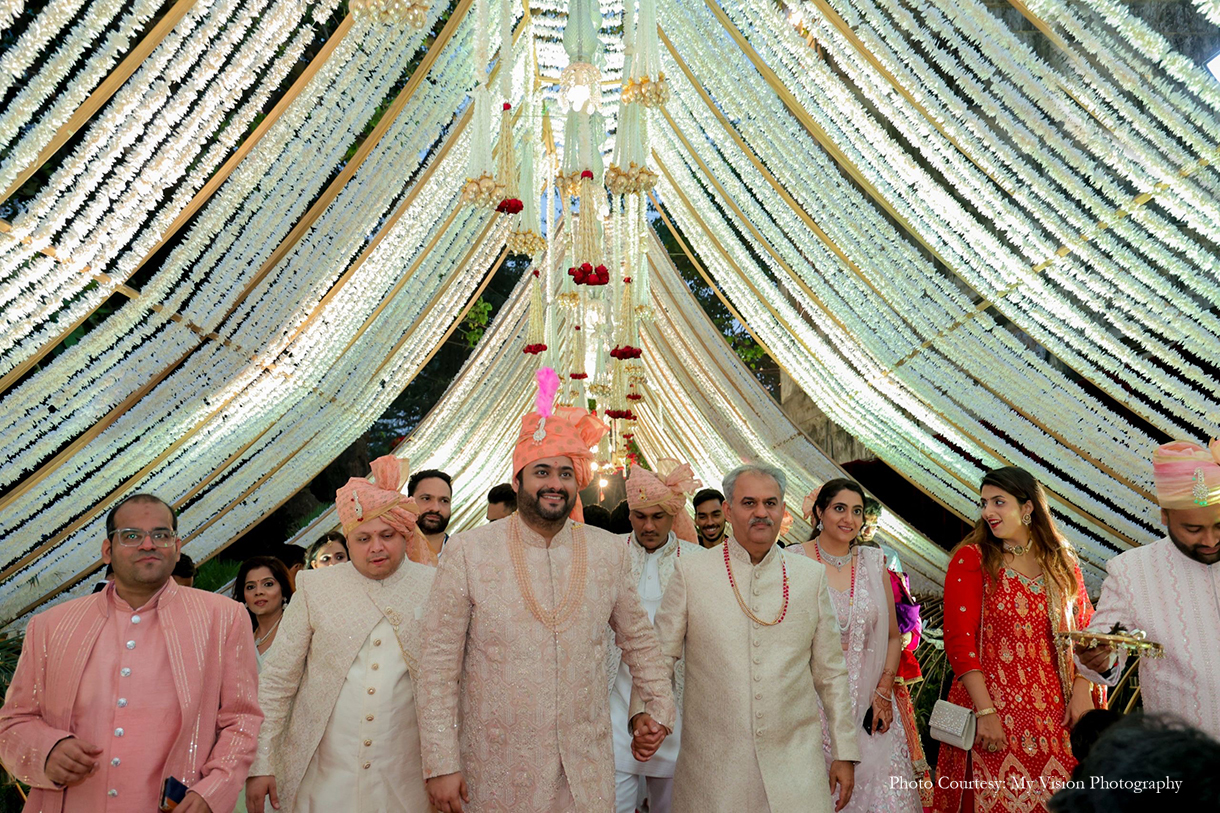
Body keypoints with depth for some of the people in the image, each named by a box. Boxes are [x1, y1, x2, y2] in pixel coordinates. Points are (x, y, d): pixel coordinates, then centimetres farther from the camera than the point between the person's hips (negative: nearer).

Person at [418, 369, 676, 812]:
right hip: (494, 771, -2)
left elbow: (638, 639, 13)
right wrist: (441, 764, -9)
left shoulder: (610, 551, -1)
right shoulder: (467, 552, -9)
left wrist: (660, 710, 16)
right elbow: (439, 663, -7)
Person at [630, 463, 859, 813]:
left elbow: (830, 672, 9)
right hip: (711, 767, -1)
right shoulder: (691, 572, -2)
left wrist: (845, 752, 9)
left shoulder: (811, 575, 5)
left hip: (796, 764, 2)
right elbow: (659, 654, 0)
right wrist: (643, 713, -16)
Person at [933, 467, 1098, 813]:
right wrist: (985, 712, -14)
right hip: (994, 710, -3)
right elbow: (959, 640, -9)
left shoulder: (1063, 561, 9)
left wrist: (1082, 692, -2)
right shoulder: (971, 559, -4)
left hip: (1055, 715, 4)